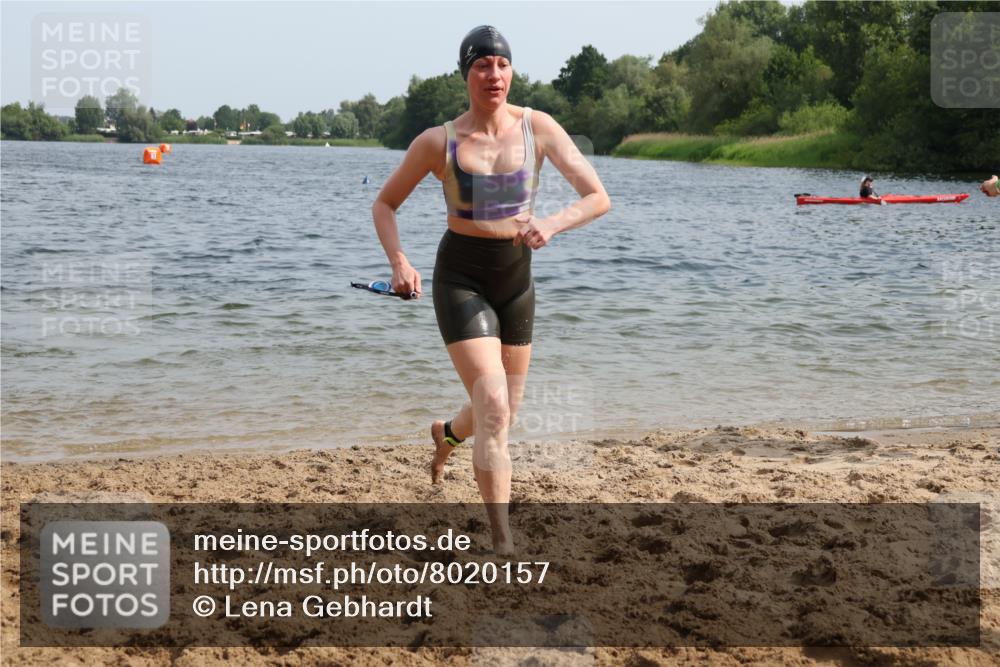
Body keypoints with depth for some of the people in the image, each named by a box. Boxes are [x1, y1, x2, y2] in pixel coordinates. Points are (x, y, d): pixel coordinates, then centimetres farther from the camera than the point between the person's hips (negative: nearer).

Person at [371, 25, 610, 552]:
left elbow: (598, 198, -10)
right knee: (493, 408, -19)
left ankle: (447, 433, 55)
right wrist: (399, 261, -15)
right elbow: (384, 204, 3)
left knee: (503, 412, 18)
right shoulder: (438, 142, -9)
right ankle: (503, 543, -14)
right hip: (461, 278, -4)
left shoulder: (538, 128, -6)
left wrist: (552, 223, -30)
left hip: (516, 278, 4)